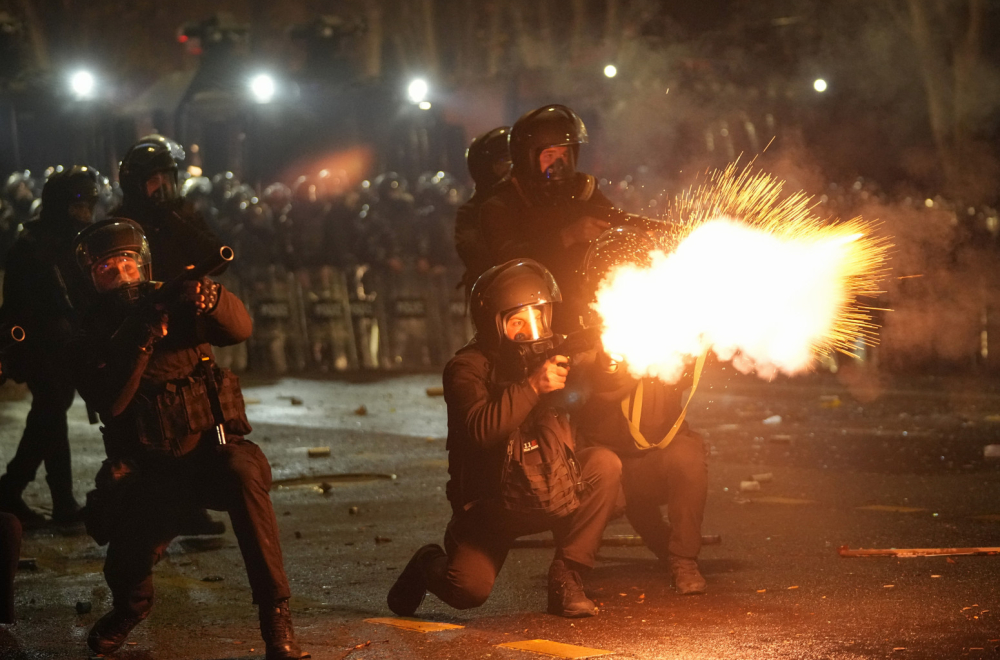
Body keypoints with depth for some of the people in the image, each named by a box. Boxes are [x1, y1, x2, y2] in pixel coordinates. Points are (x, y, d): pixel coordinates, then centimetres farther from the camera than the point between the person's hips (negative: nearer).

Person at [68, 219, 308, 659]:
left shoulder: (173, 307, 4)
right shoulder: (91, 338, 2)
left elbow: (239, 328, -13)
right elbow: (109, 402, -17)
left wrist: (206, 297, -35)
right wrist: (141, 339, -28)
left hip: (211, 450, -1)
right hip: (151, 470, 1)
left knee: (243, 474, -35)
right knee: (126, 566, -16)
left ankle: (276, 617, -33)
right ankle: (130, 605, 28)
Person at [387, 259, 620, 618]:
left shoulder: (552, 357, 3)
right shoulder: (467, 369, -11)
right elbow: (481, 430, -29)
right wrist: (532, 386, -34)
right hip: (490, 503, -4)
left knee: (604, 464, -23)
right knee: (469, 590, -24)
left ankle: (566, 577, -14)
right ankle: (430, 565, 16)